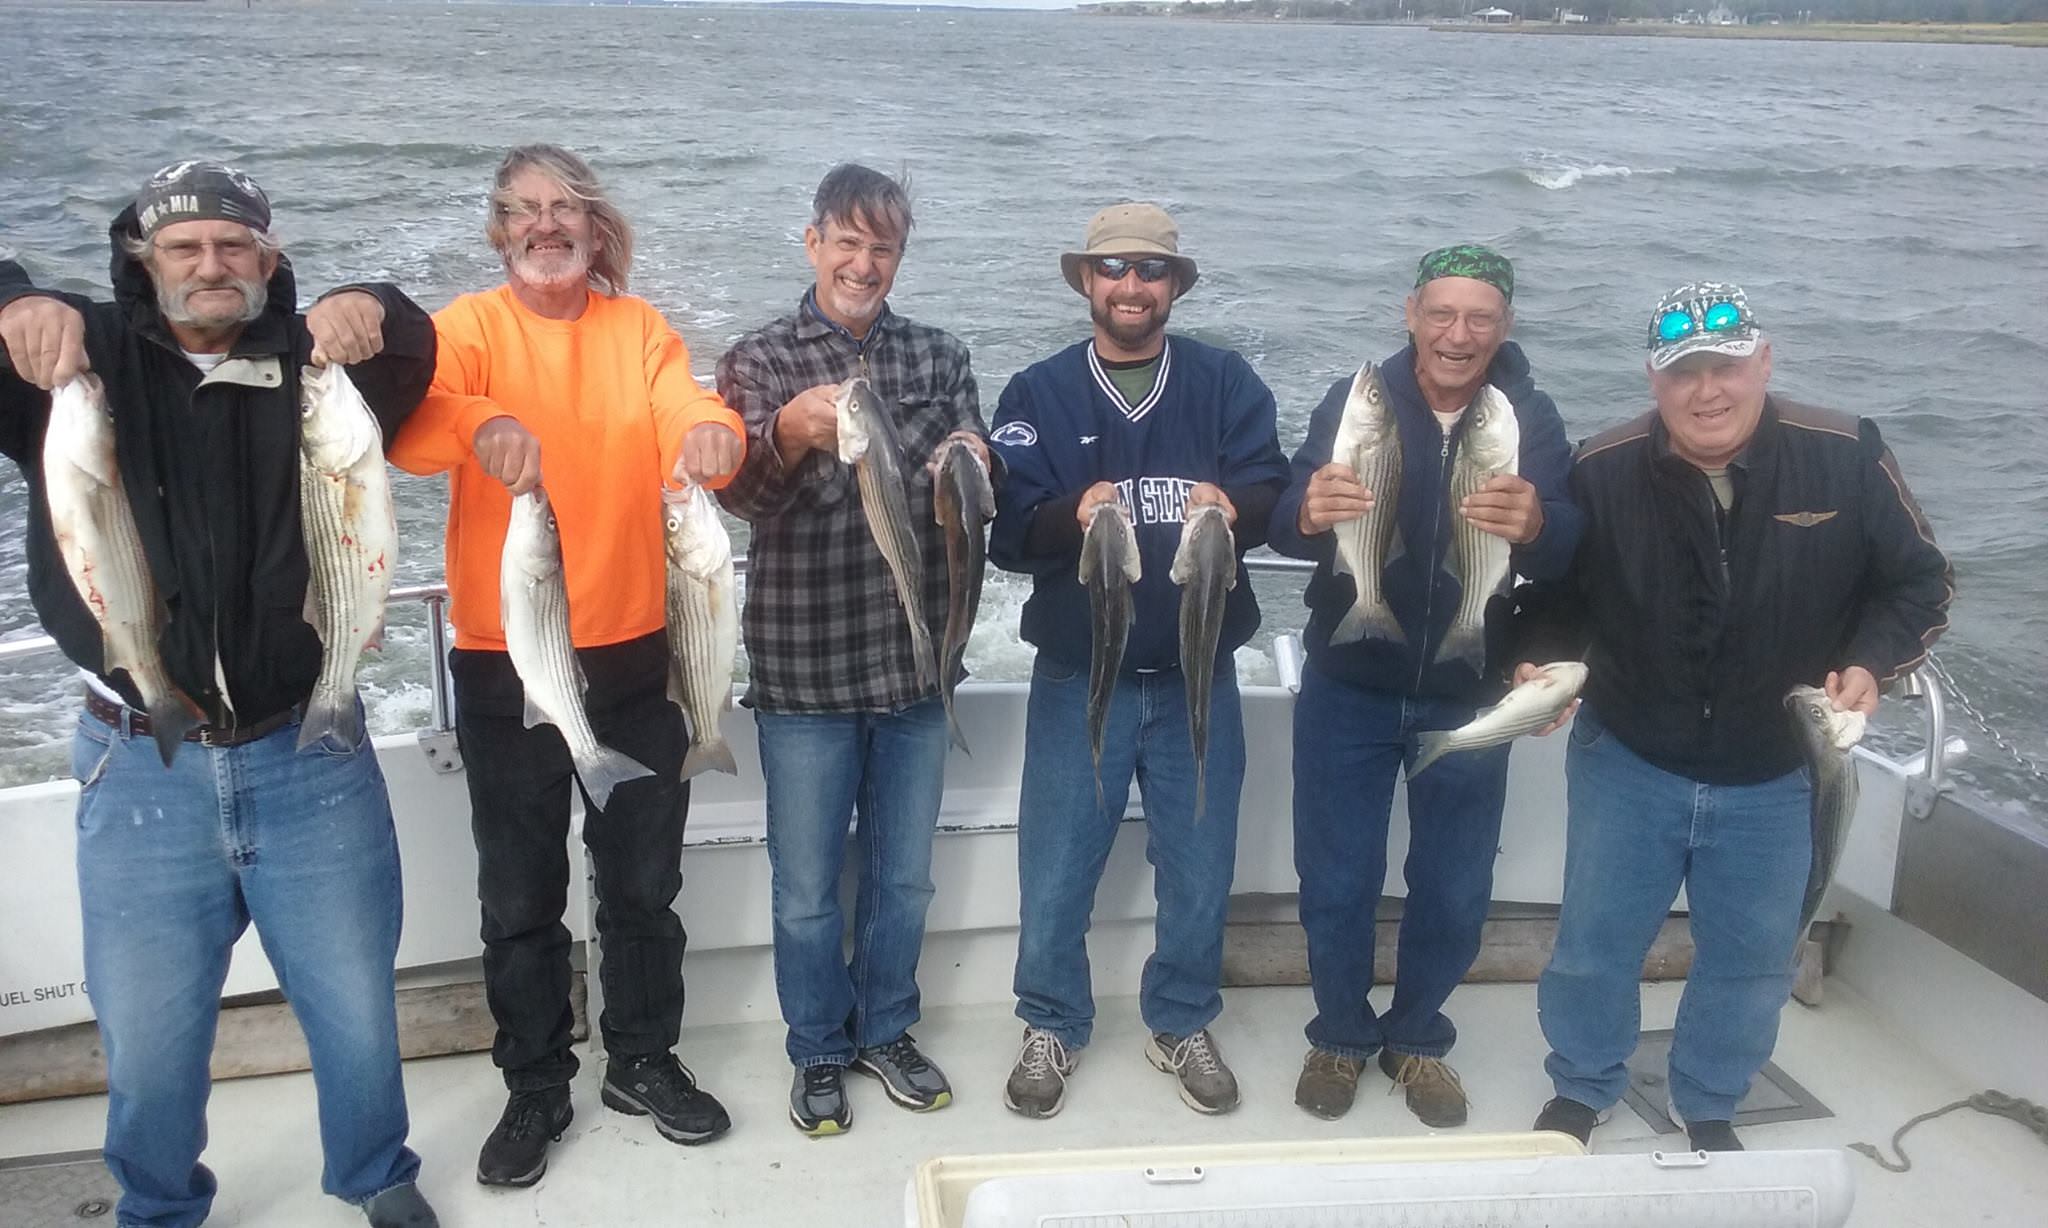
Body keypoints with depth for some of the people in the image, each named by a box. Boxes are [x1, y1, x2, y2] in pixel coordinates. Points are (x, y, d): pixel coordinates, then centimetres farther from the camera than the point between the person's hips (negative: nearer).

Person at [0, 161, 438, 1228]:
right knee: (147, 1038, 10)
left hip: (309, 754, 0)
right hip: (141, 767, 0)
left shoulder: (314, 363, 2)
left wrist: (371, 311, -34)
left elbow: (412, 355, -12)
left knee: (356, 1010, 12)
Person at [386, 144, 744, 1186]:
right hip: (503, 661, -2)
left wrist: (713, 431, -36)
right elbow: (406, 421, -21)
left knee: (643, 881, 14)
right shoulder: (469, 327, -2)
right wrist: (481, 422, -43)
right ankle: (534, 1089, 28)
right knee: (520, 896, 10)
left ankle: (643, 1061, 34)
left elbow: (687, 415, -12)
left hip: (632, 651, 2)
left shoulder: (639, 328, 5)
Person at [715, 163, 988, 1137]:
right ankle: (818, 1054, 31)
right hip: (804, 671, -2)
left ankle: (885, 1031, 37)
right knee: (808, 890, 11)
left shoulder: (939, 357, 6)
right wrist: (791, 432, -35)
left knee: (902, 878, 17)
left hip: (915, 665, 3)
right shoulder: (759, 360, -2)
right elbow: (741, 492, -14)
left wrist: (974, 465, -23)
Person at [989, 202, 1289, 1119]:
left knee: (1199, 870, 12)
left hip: (1199, 672, 1)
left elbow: (1272, 490, -6)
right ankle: (1053, 1027, 28)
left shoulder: (1225, 382, 4)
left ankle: (1181, 1024, 34)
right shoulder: (1038, 394, 2)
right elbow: (1006, 528, -8)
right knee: (1056, 871, 6)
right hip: (1078, 674, -1)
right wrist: (1071, 518, -29)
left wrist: (1235, 507, -29)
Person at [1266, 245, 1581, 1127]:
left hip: (1468, 698, 1)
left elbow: (1568, 556, -17)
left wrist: (1533, 526, -41)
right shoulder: (1355, 401, -8)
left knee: (1454, 891, 12)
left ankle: (1416, 1037, 36)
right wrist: (1309, 514, -42)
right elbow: (1284, 529, -18)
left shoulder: (1532, 420, -6)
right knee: (1335, 880, 8)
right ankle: (1340, 1034, 32)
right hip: (1348, 689, -1)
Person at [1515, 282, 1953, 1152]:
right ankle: (1580, 1091, 36)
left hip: (1775, 774, 1)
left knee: (1752, 956, 16)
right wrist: (1542, 664, -19)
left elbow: (1920, 583, -2)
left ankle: (1710, 1109, 40)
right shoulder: (1603, 472, -13)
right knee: (1595, 939, 11)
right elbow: (1557, 598, -1)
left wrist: (1871, 664, -18)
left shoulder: (1847, 458, -14)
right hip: (1626, 761, 0)